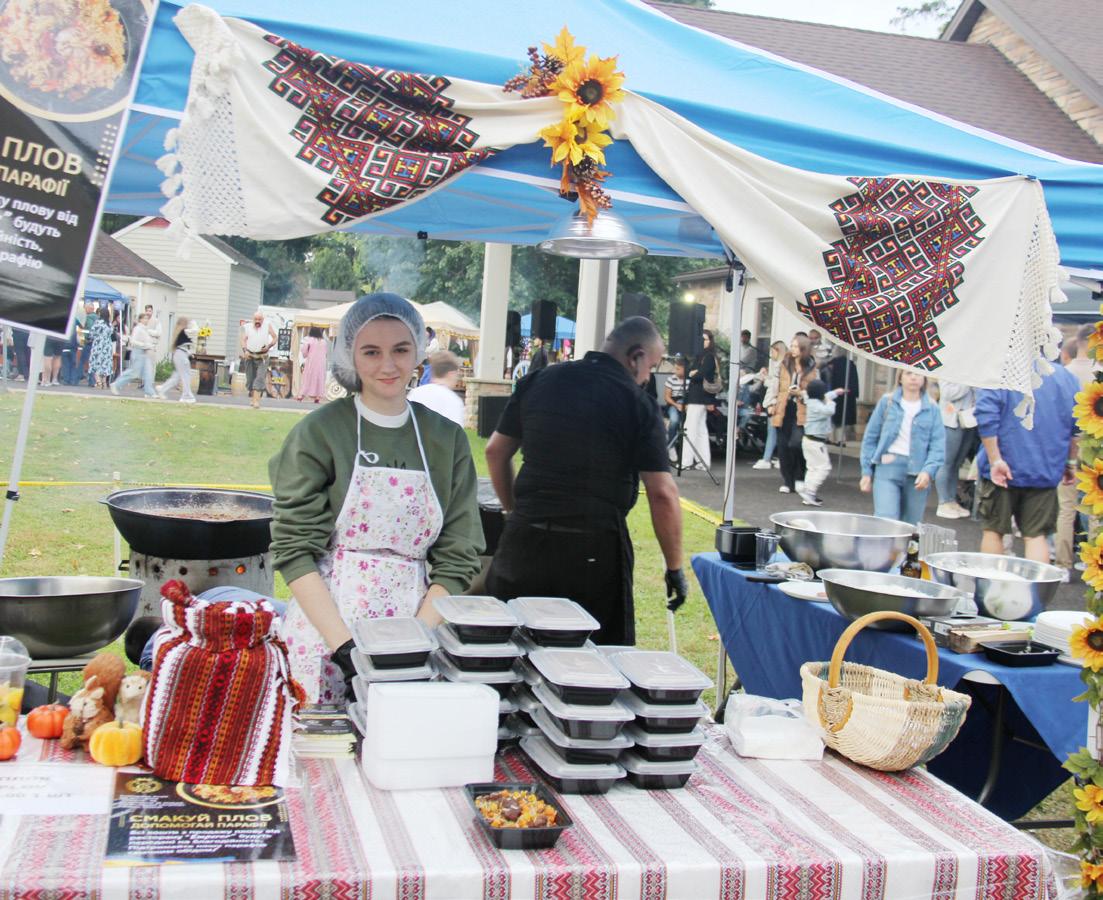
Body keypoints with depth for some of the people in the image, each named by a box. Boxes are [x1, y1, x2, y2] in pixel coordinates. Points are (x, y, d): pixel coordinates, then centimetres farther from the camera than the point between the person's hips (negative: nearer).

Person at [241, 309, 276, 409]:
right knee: (250, 378, 8)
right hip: (250, 356, 2)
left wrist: (268, 346, -14)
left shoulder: (267, 325, 1)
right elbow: (243, 340, 0)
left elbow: (274, 338, 4)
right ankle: (252, 398, 25)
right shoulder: (247, 327, 4)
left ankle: (256, 400, -19)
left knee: (260, 378, -14)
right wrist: (245, 351, -17)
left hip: (262, 357, -2)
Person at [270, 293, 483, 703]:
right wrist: (344, 646, -16)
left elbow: (456, 559, 3)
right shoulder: (319, 432, -3)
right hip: (324, 631, -2)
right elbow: (294, 550, -6)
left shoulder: (447, 439, 5)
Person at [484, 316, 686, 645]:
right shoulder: (638, 404, -5)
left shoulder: (538, 381, 8)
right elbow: (662, 494, -9)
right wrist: (675, 568, 0)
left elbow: (496, 451, 14)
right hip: (595, 550, -4)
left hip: (524, 539, 4)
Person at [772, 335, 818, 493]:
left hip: (801, 412, -3)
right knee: (783, 447, 3)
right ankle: (786, 481, 14)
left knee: (796, 443, -18)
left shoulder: (812, 369, 1)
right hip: (784, 410, 3)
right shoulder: (783, 365, 8)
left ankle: (799, 477, 4)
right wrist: (772, 403, 3)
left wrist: (801, 393, -11)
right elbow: (775, 386, 12)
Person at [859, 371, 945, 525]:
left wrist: (928, 471, -18)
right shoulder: (887, 402, 4)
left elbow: (938, 445, -2)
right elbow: (870, 438, 8)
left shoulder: (932, 409, 4)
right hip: (887, 467, -1)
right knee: (886, 521, -16)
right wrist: (866, 472, 4)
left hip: (918, 473, 1)